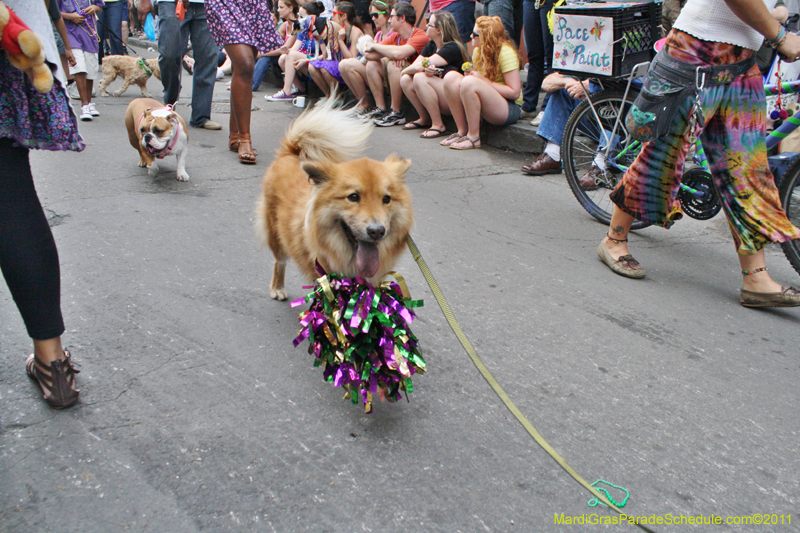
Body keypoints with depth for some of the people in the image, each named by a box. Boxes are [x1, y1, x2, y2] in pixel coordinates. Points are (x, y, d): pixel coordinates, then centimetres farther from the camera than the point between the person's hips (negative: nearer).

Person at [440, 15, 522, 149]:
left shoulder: (506, 52, -14)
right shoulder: (477, 51, 8)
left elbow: (514, 92, -18)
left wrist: (484, 80, -18)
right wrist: (471, 74, -8)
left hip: (509, 109, -7)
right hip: (486, 107, 8)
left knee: (469, 83, -31)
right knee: (451, 77, -11)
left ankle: (473, 137, -20)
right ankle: (462, 131, -9)